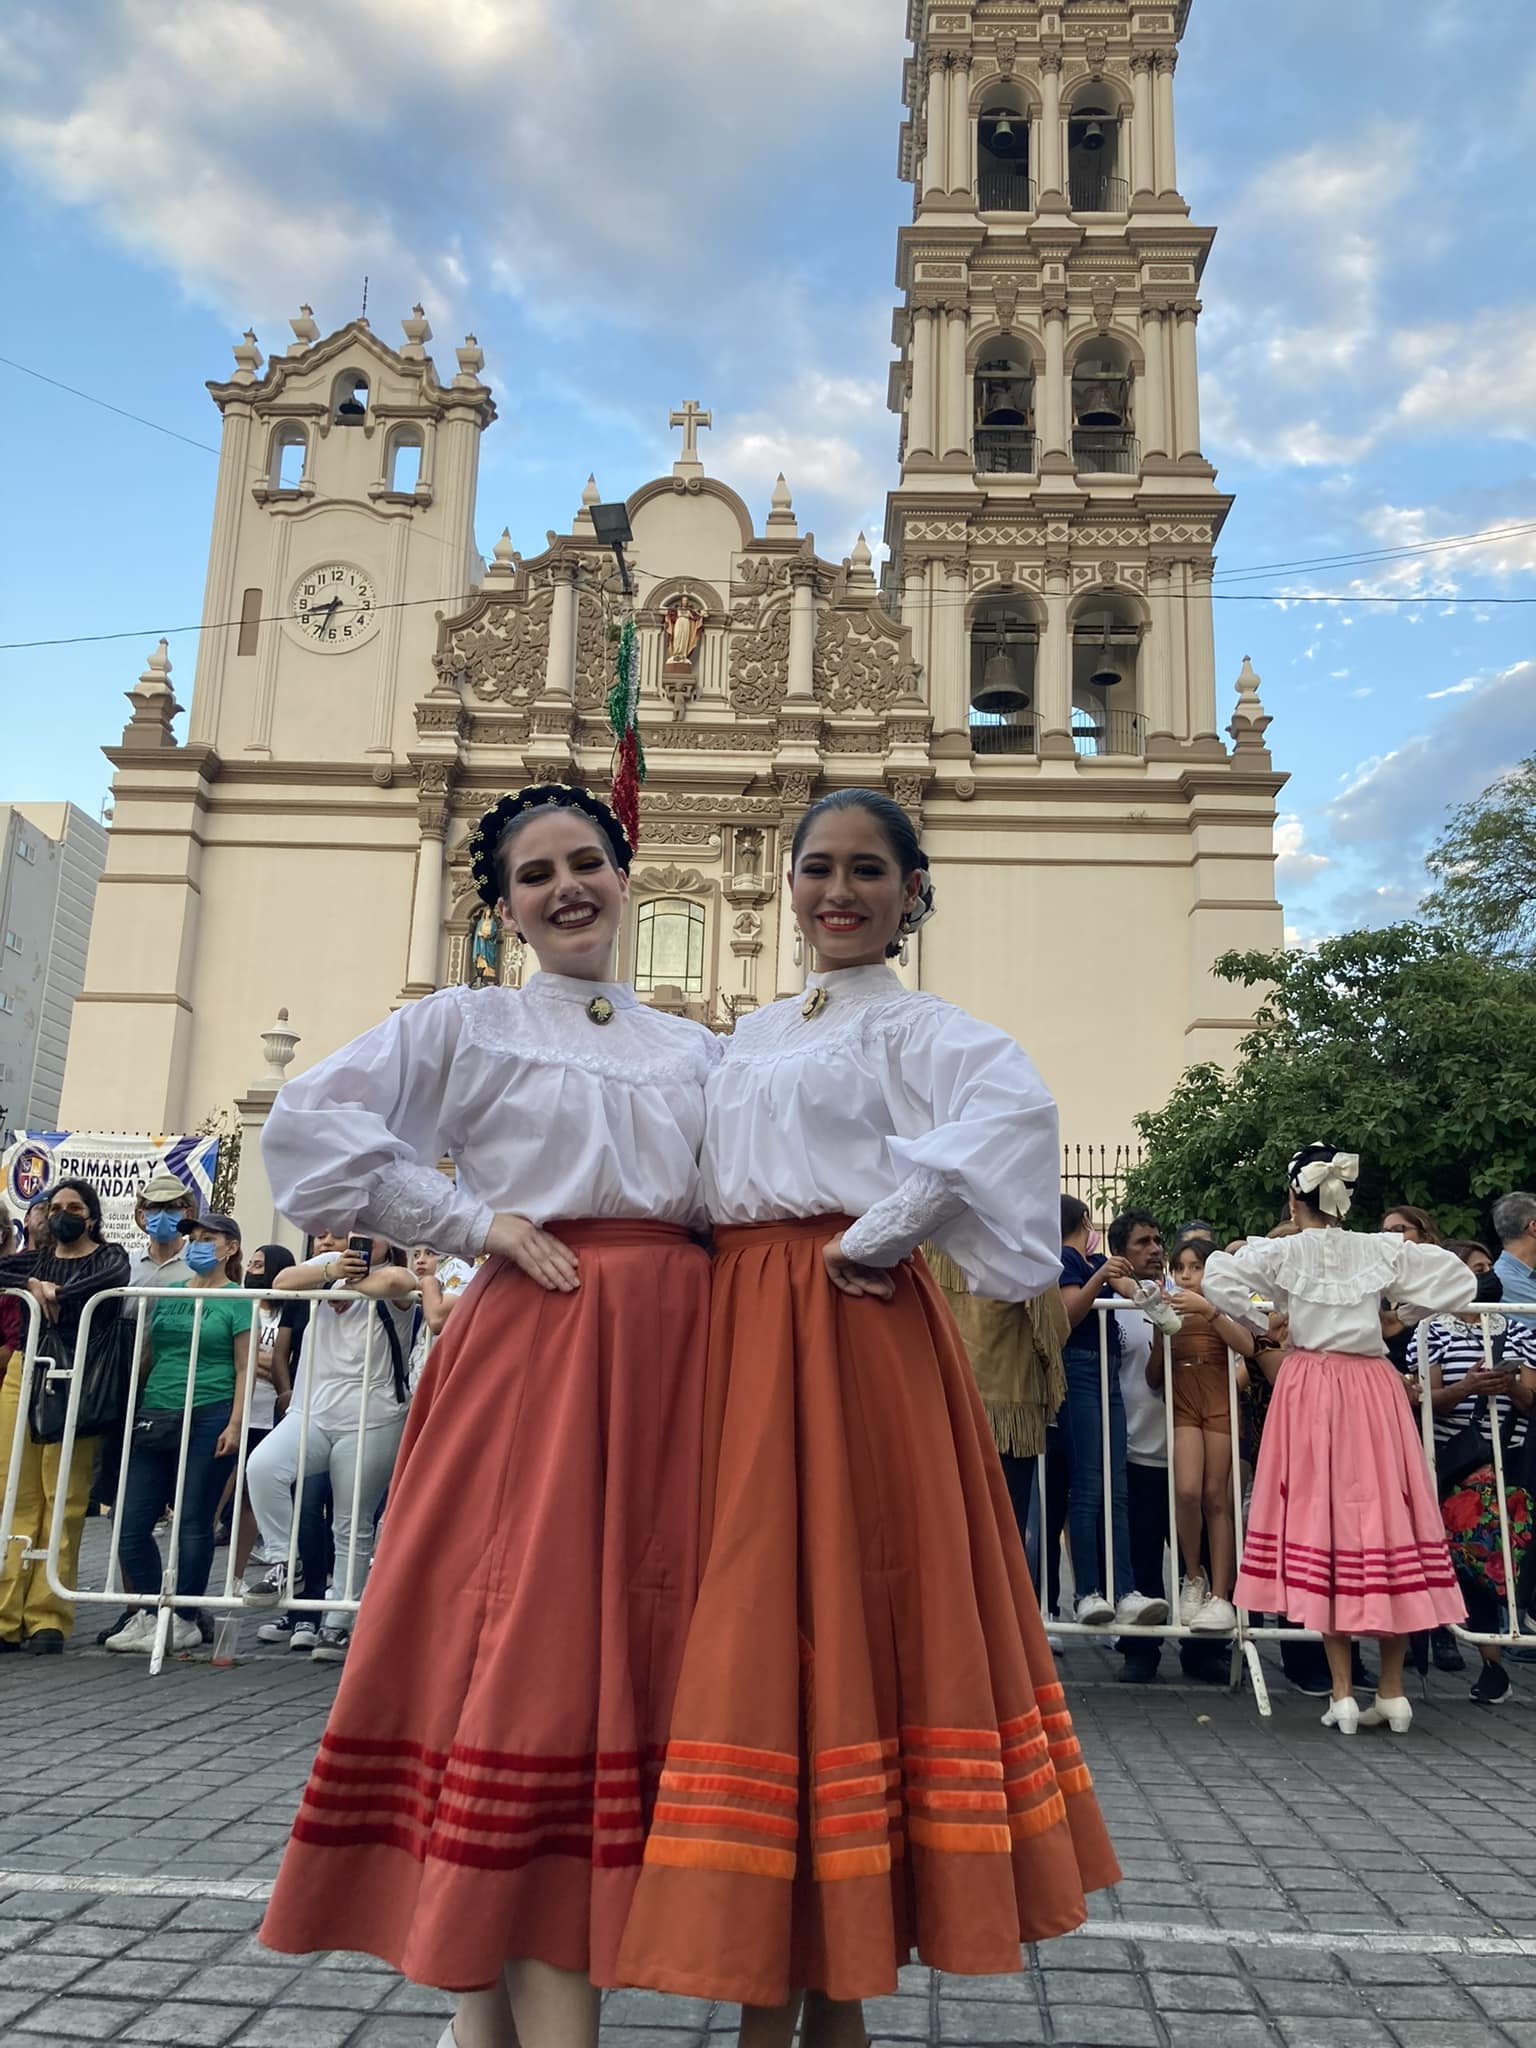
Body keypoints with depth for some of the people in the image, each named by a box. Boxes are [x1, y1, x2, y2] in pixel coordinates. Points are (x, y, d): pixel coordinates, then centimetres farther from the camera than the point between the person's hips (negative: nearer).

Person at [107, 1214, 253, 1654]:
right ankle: (151, 1613, 17)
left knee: (194, 1523, -1)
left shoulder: (237, 1300, 0)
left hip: (208, 1419, -6)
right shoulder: (167, 1294, 15)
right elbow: (147, 1357, 18)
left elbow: (243, 1370, -3)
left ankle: (183, 1621, 10)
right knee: (131, 1523, 4)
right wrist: (129, 1412, 11)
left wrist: (234, 1424, -12)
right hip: (154, 1418, 6)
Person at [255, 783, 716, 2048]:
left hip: (671, 1350, 4)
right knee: (522, 1632, -7)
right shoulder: (466, 1024, 6)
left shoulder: (697, 1049, 18)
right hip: (535, 1338, -4)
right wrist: (472, 1219, -6)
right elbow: (310, 1123, -3)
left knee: (633, 1641, 4)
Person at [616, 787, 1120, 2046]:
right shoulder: (754, 1037, 18)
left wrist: (879, 1233, -20)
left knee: (837, 1610, -3)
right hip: (739, 1329, 7)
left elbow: (1015, 1106, -25)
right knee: (757, 1619, 8)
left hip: (848, 1328, -7)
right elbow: (719, 1182, 23)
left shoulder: (912, 1026, -4)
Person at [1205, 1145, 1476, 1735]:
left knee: (1319, 1517, 2)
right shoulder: (1382, 1250, 3)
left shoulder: (1283, 1252, -2)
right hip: (1373, 1390, 2)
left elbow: (1218, 1279, -11)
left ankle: (1342, 1694, 2)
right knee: (1384, 1513, 7)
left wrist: (1261, 1322, 3)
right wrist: (1398, 1309, 13)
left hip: (1309, 1388, -2)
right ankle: (1392, 1692, 12)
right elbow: (1460, 1280, 4)